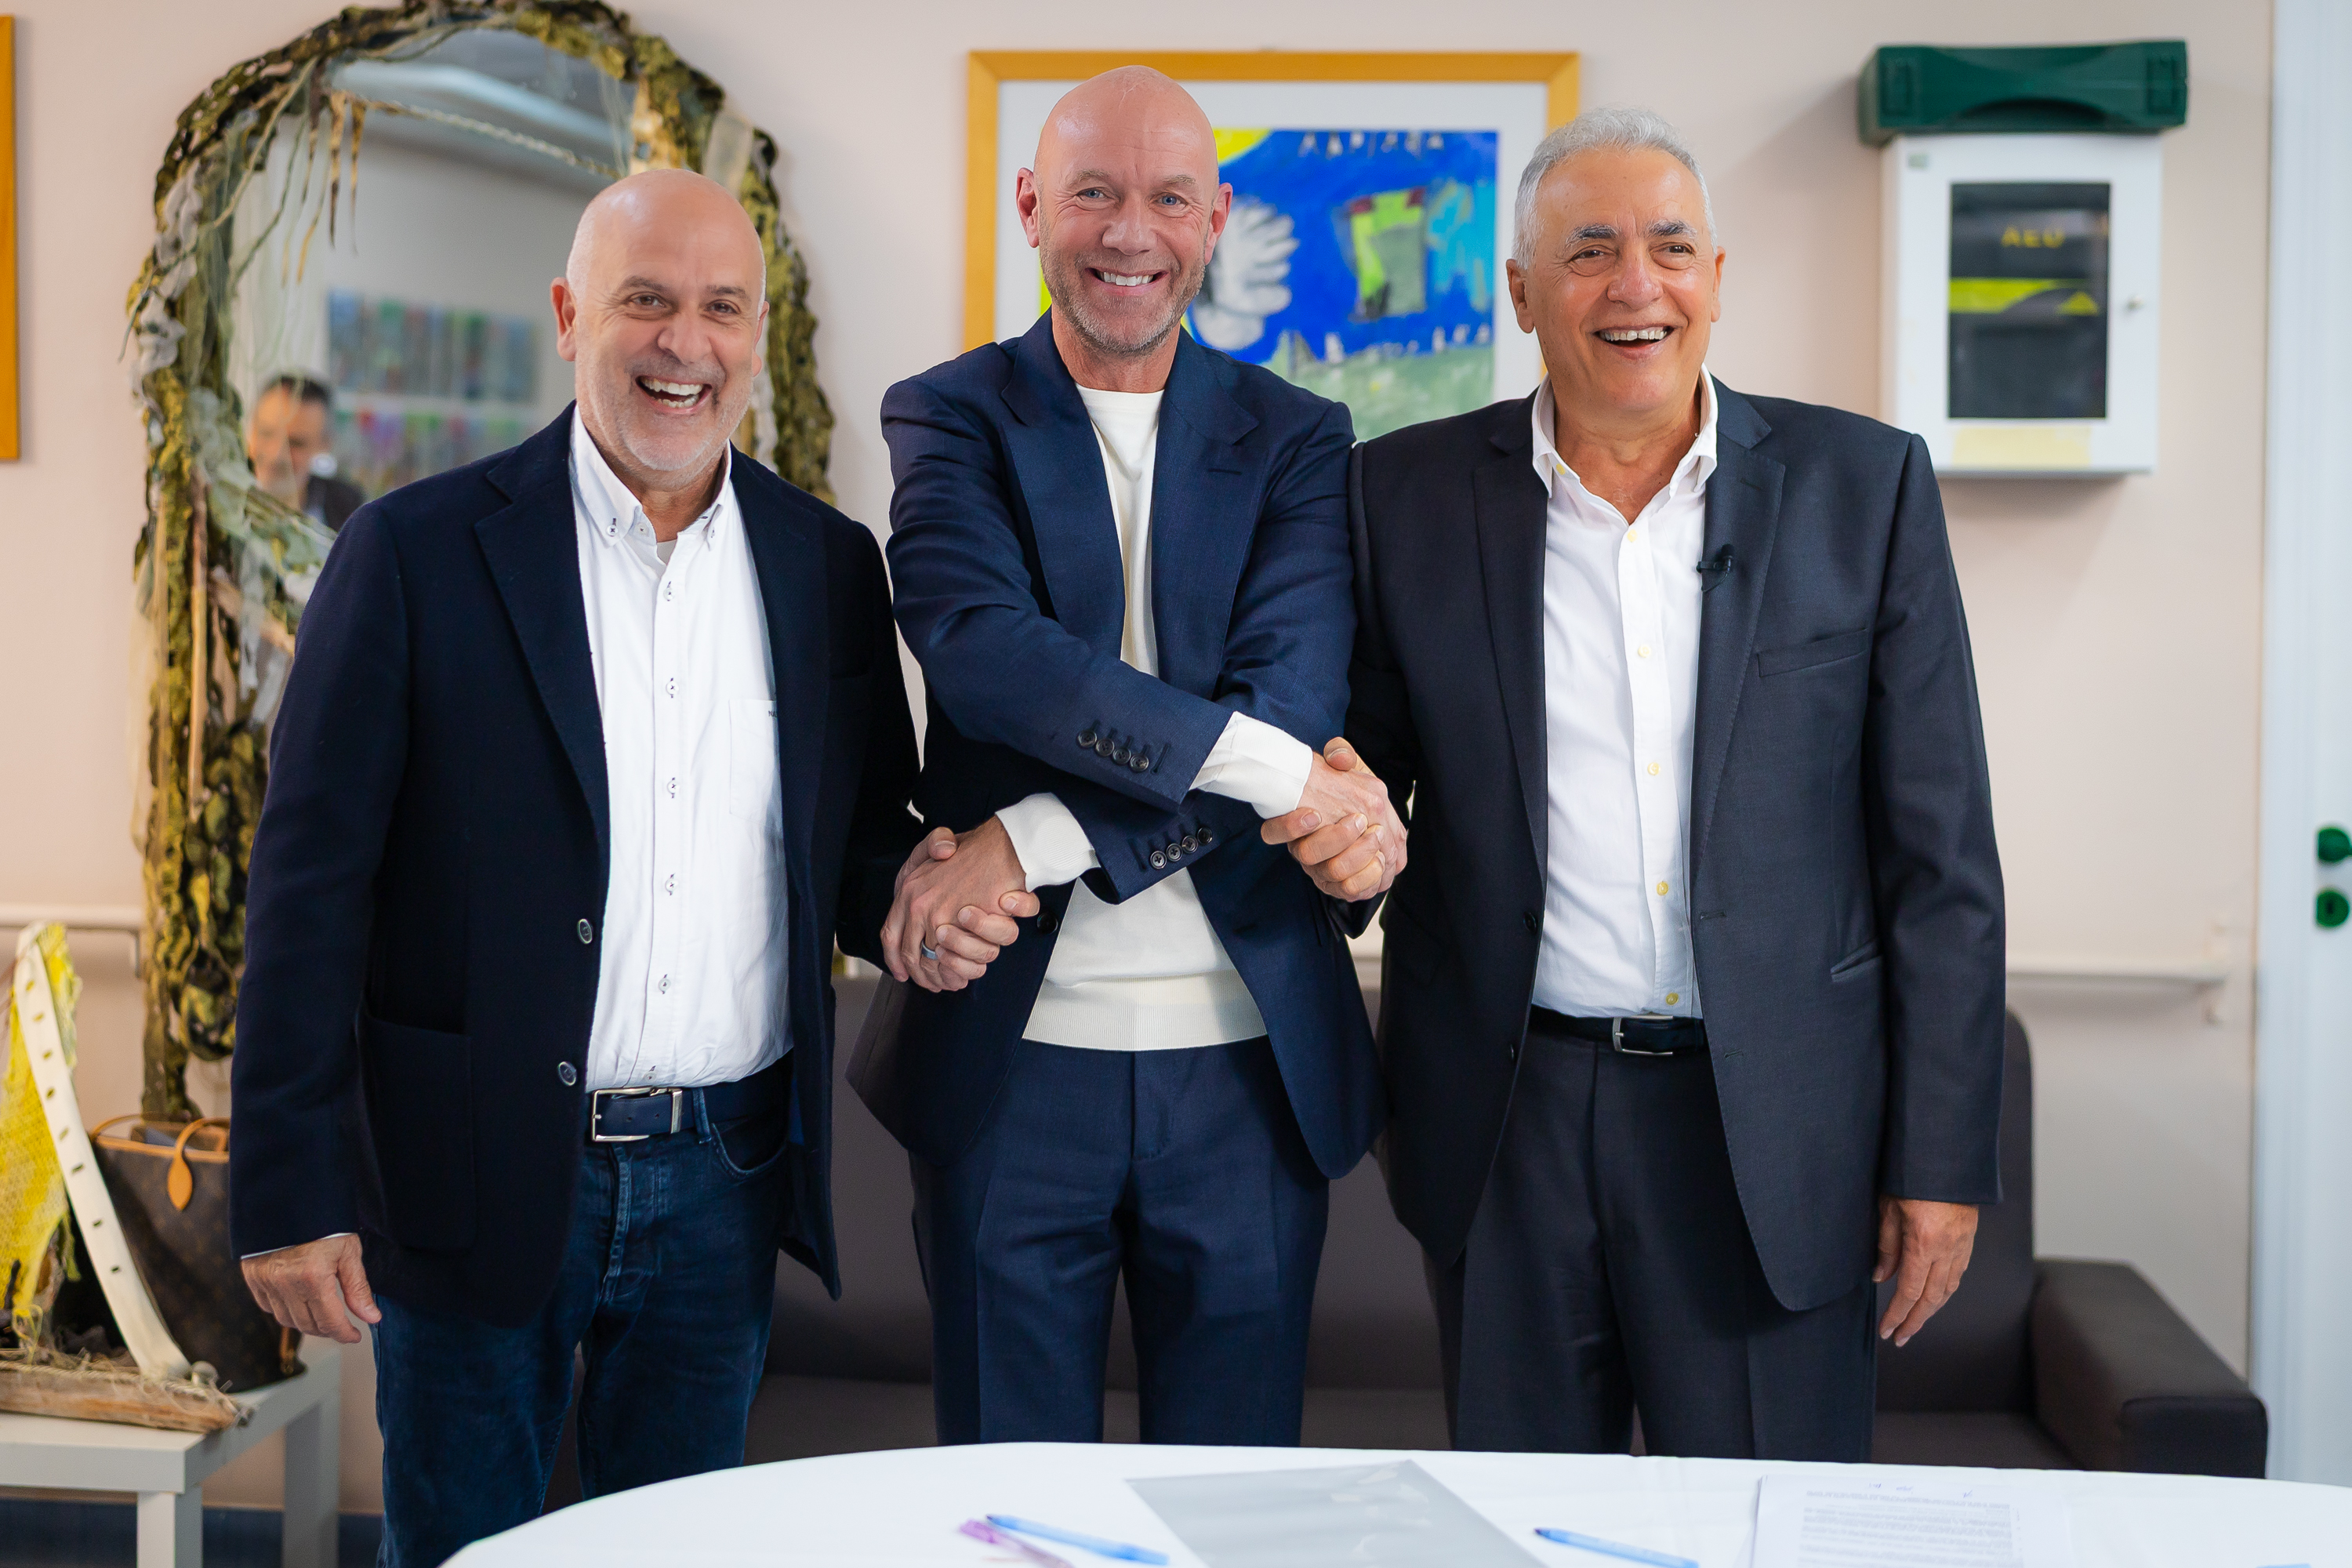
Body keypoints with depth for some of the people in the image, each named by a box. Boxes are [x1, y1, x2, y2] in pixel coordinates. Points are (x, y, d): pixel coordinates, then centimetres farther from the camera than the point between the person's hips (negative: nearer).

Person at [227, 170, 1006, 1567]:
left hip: (724, 1185, 3)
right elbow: (311, 884, -7)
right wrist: (292, 1191, -10)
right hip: (479, 1184, -3)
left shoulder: (829, 566, 5)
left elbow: (864, 839, 13)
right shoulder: (419, 551, -6)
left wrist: (912, 894, -12)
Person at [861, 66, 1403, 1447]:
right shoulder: (948, 418, 3)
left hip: (1246, 1060, 1)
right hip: (1014, 1044, -1)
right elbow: (981, 651, -16)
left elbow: (1296, 697, -9)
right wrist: (1280, 769, -20)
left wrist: (1034, 840, -19)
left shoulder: (1296, 440, 6)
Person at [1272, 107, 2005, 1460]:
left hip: (1775, 1128, -1)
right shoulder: (1410, 494, 3)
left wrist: (1942, 1157, -2)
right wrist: (1339, 814, -14)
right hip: (1507, 1127, 1)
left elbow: (1940, 853, 1)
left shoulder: (1862, 486, 1)